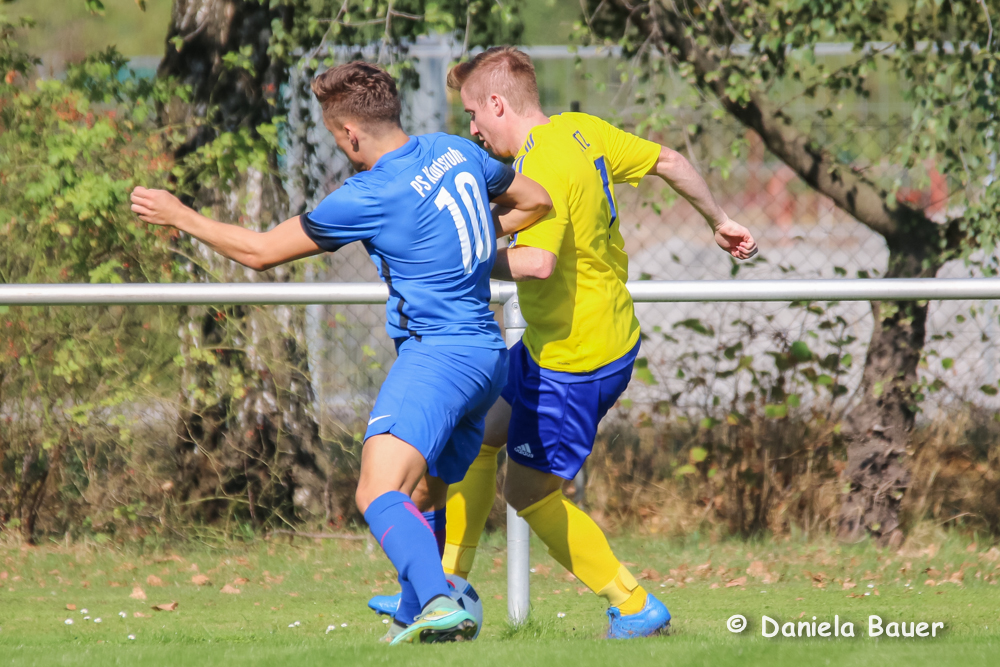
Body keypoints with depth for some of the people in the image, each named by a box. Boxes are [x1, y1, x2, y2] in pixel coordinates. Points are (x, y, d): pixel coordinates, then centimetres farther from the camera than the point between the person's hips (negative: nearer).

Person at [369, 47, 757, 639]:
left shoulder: (544, 167, -25)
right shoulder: (582, 131, 3)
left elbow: (538, 262, -38)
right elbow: (670, 161, 14)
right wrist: (720, 220, 27)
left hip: (572, 364, -10)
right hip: (613, 339, 10)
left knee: (529, 493, 4)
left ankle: (637, 610, 9)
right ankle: (447, 587, 24)